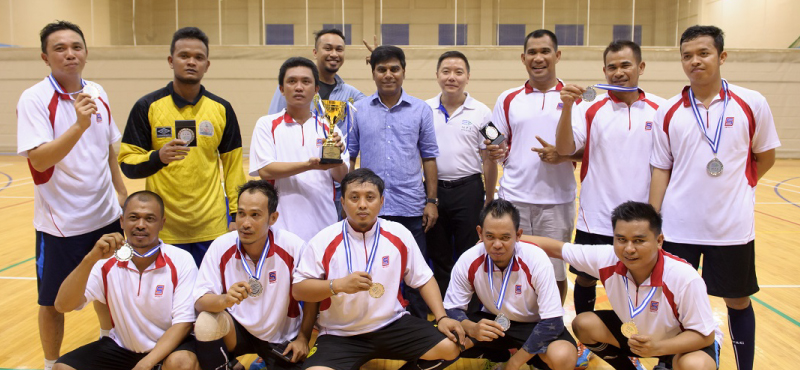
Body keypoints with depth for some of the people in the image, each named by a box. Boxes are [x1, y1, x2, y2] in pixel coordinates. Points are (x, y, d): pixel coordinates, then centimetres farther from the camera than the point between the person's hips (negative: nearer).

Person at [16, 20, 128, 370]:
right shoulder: (34, 99, -13)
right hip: (59, 223, -5)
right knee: (52, 302, 9)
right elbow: (38, 160, -24)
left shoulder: (97, 93, 4)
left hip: (105, 216, 5)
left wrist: (122, 192, 15)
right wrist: (79, 125, -36)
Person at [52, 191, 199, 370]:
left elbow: (183, 323, -16)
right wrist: (90, 259, -31)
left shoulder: (181, 261, -15)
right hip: (121, 347, 3)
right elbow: (63, 305, -16)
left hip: (168, 346, -3)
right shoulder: (107, 261, -8)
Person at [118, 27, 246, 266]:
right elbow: (126, 163, -1)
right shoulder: (147, 107, -1)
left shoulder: (221, 109, 5)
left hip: (212, 227, 2)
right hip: (163, 229, -1)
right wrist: (158, 157, -21)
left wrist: (236, 214, 4)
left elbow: (233, 165, 9)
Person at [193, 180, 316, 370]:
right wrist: (225, 300, -38)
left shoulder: (294, 247, -20)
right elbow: (200, 301, -18)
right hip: (236, 328, 0)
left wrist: (303, 338, -5)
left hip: (281, 336, 1)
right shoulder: (220, 247, -16)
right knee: (205, 323, -29)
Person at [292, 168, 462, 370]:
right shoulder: (323, 241, -8)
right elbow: (298, 290, -6)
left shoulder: (399, 234, -1)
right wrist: (338, 285, -21)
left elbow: (423, 279, 8)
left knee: (449, 347, -14)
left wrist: (442, 317, -4)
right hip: (340, 334, -2)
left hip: (393, 324, 3)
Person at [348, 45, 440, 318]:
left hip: (410, 206, 0)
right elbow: (349, 156, 6)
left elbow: (429, 157, 5)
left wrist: (431, 201, 0)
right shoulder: (359, 110, 5)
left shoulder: (420, 110, 4)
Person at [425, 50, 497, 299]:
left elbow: (489, 160, 0)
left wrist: (489, 201, 0)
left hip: (468, 190, -2)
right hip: (433, 190, 2)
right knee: (438, 258, 12)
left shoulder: (481, 112, 0)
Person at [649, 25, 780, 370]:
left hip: (733, 226, 0)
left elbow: (765, 157, 10)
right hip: (678, 227, 1)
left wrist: (732, 186, 6)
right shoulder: (668, 112, 0)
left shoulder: (752, 104, -3)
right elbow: (660, 170, 2)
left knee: (738, 301, 13)